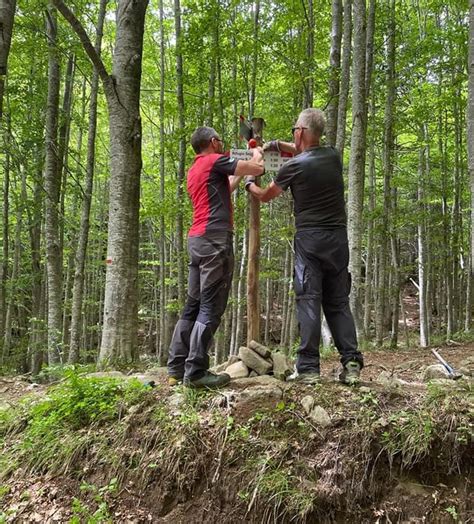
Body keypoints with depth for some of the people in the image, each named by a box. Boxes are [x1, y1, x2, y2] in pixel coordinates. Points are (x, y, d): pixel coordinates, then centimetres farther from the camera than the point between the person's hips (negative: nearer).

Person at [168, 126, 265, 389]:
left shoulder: (194, 170, 25)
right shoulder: (215, 161, -1)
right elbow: (257, 169, -3)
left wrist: (239, 174, 38)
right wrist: (257, 155, 18)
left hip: (197, 239, 9)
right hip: (214, 239, -9)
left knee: (193, 305, 9)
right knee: (211, 307, -9)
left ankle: (176, 369, 10)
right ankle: (195, 372, -10)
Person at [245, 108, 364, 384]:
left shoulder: (294, 166, -6)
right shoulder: (334, 156, 8)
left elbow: (265, 195, 12)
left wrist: (249, 184, 33)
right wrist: (278, 145, 29)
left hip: (310, 238, -4)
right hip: (339, 237, 5)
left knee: (308, 300, -2)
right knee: (339, 302, 9)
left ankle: (308, 367, -4)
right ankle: (352, 362, 0)